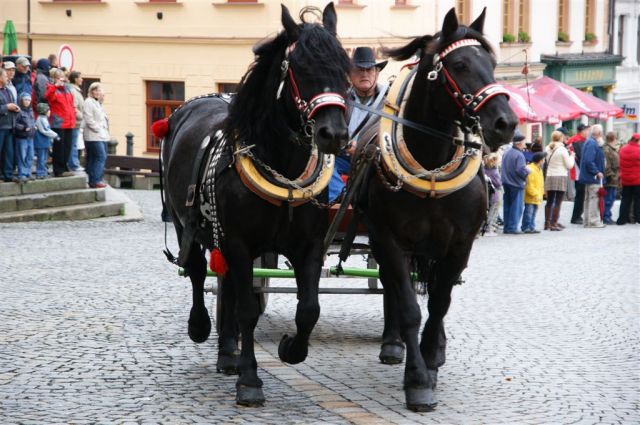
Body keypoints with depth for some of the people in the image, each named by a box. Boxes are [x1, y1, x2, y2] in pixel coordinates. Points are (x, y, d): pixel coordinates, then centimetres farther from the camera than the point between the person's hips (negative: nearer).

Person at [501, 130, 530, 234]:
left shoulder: (506, 153, 8)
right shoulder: (519, 155, -16)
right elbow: (520, 170, -23)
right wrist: (527, 171, -6)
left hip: (506, 183, 8)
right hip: (516, 184, -8)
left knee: (507, 206, 13)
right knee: (517, 207, -2)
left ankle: (506, 227, 15)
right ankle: (512, 228, -5)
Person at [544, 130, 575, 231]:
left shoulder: (548, 149, 5)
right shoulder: (562, 150, -10)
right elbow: (569, 165, -8)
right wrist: (572, 156, 11)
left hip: (549, 177, 5)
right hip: (561, 177, -5)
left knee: (549, 201, 14)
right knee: (558, 202, -3)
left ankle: (547, 222, 19)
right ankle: (554, 224, -6)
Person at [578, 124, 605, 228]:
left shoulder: (590, 142, 16)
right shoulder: (592, 144, -16)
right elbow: (589, 161, -25)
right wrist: (597, 172, -19)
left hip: (589, 176, 11)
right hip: (593, 177, -11)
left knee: (588, 199, 14)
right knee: (594, 198, -6)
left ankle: (588, 221, 20)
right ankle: (594, 221, -3)